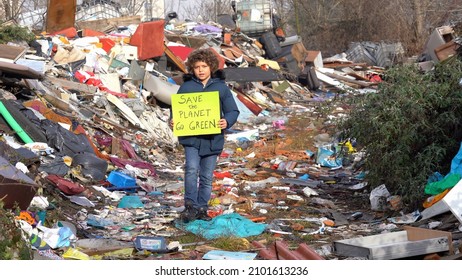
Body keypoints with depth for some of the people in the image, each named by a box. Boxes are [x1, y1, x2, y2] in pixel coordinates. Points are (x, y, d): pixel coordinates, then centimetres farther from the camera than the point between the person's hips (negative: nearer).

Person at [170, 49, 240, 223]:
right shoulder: (186, 87, 5)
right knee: (192, 169, -20)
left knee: (207, 177, 9)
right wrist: (173, 121, -12)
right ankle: (190, 206, -12)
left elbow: (233, 111, 4)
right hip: (191, 138, -1)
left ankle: (202, 208, 21)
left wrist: (227, 121, -18)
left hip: (212, 140, 1)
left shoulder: (221, 87, 5)